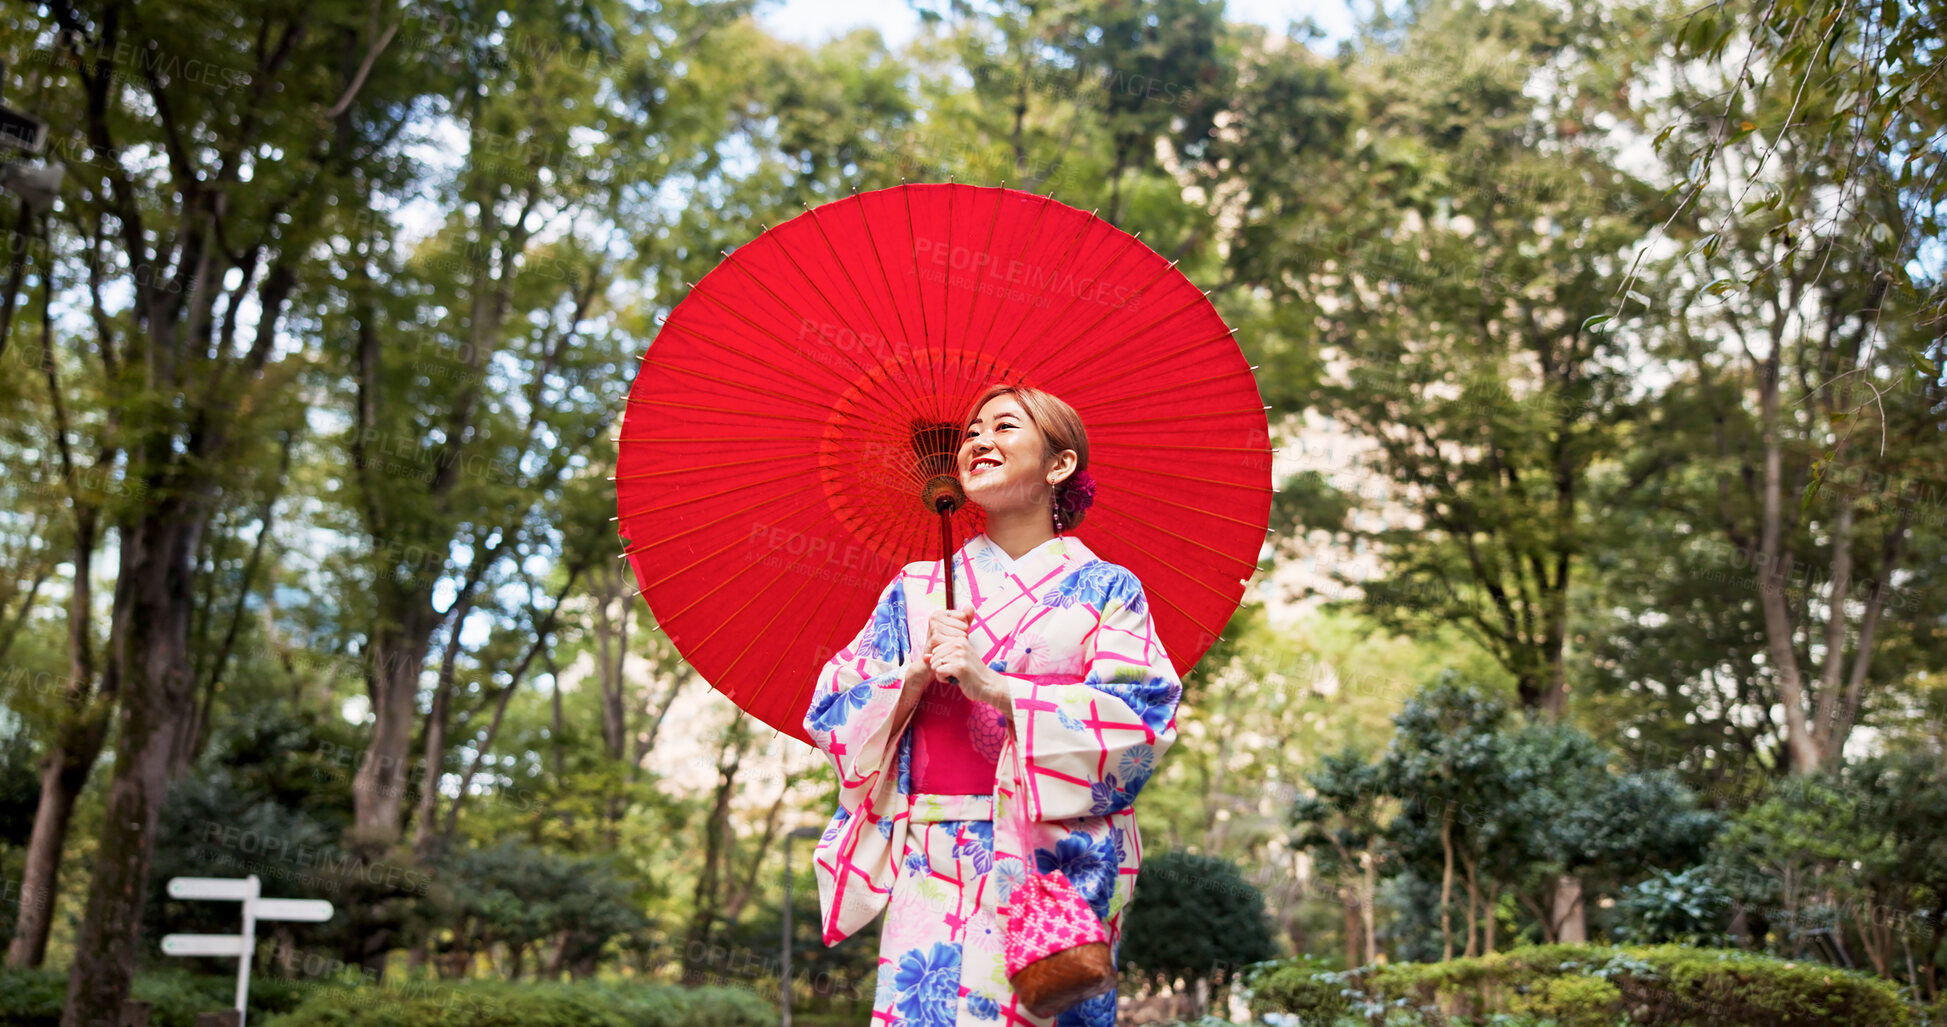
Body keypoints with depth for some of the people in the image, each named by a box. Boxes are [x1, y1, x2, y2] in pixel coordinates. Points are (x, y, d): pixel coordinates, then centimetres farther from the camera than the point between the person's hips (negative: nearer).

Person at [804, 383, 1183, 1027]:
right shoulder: (916, 590, 14)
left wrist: (994, 688, -13)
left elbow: (1141, 716, -7)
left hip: (1059, 871, -1)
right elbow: (834, 714, 10)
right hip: (934, 873, 2)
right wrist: (915, 676, -9)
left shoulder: (1106, 588, 7)